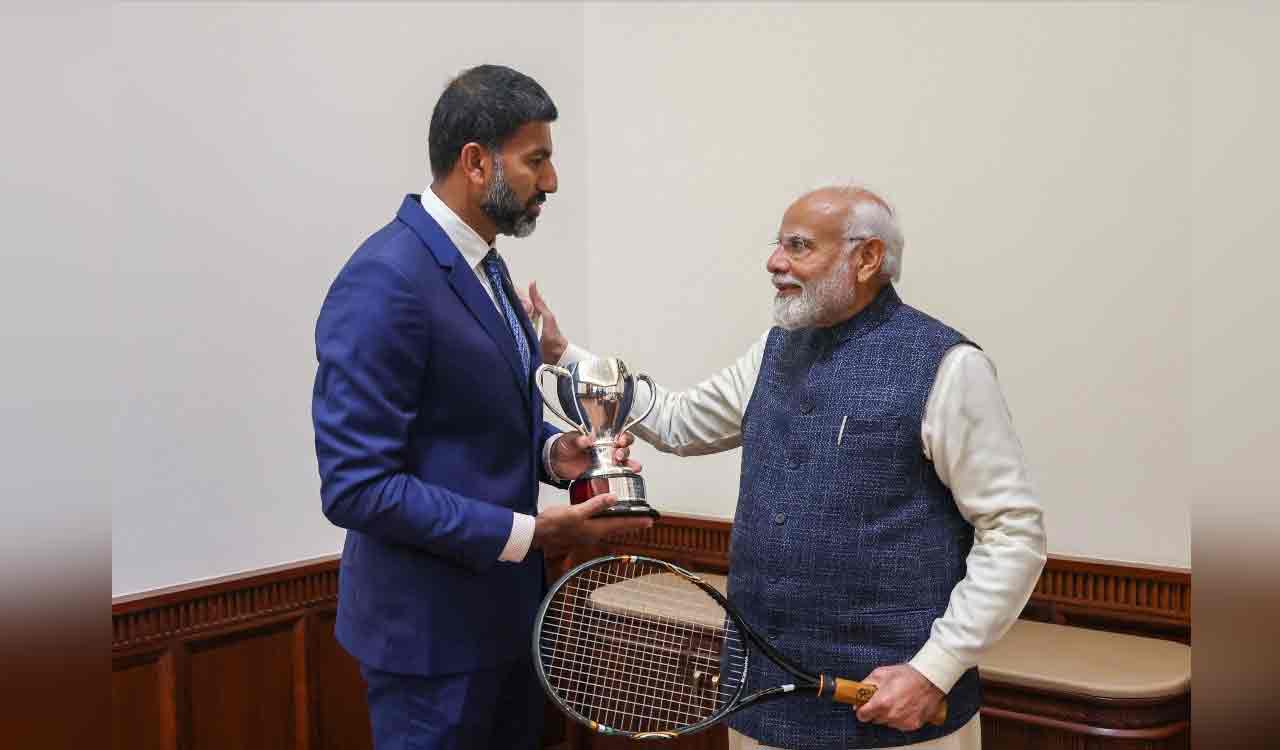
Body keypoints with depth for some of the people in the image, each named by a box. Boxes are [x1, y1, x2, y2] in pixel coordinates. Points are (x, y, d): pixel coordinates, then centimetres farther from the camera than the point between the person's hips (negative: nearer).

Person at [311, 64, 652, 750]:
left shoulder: (482, 264, 7)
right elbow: (356, 487, -25)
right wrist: (528, 533, -22)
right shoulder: (383, 282, -23)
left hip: (500, 605, 9)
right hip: (430, 628, -9)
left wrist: (554, 452, -4)